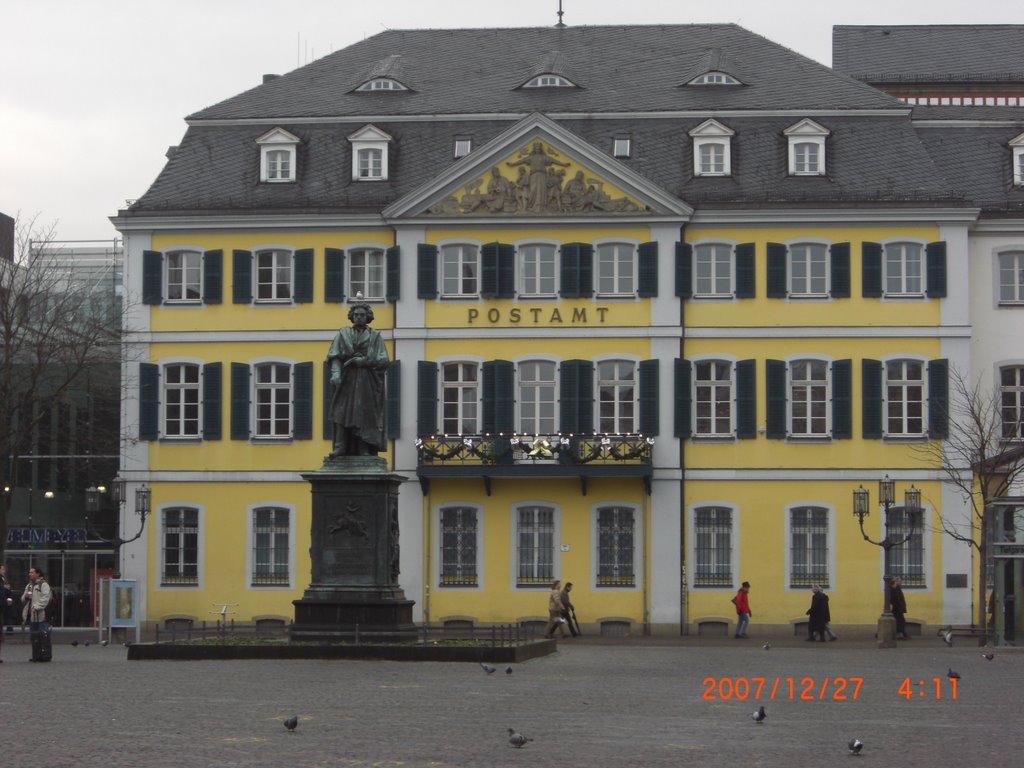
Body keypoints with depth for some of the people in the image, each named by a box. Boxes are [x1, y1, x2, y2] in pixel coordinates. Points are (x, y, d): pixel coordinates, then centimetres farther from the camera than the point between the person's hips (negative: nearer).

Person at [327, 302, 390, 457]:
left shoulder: (375, 336, 10)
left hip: (367, 382, -1)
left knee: (364, 414, -8)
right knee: (342, 412, -12)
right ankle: (340, 447, -18)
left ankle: (364, 449, -10)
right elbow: (334, 356, 2)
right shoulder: (343, 334, 13)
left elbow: (383, 360, 1)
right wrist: (336, 372, -16)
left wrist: (363, 361, -10)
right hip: (346, 380, 1)